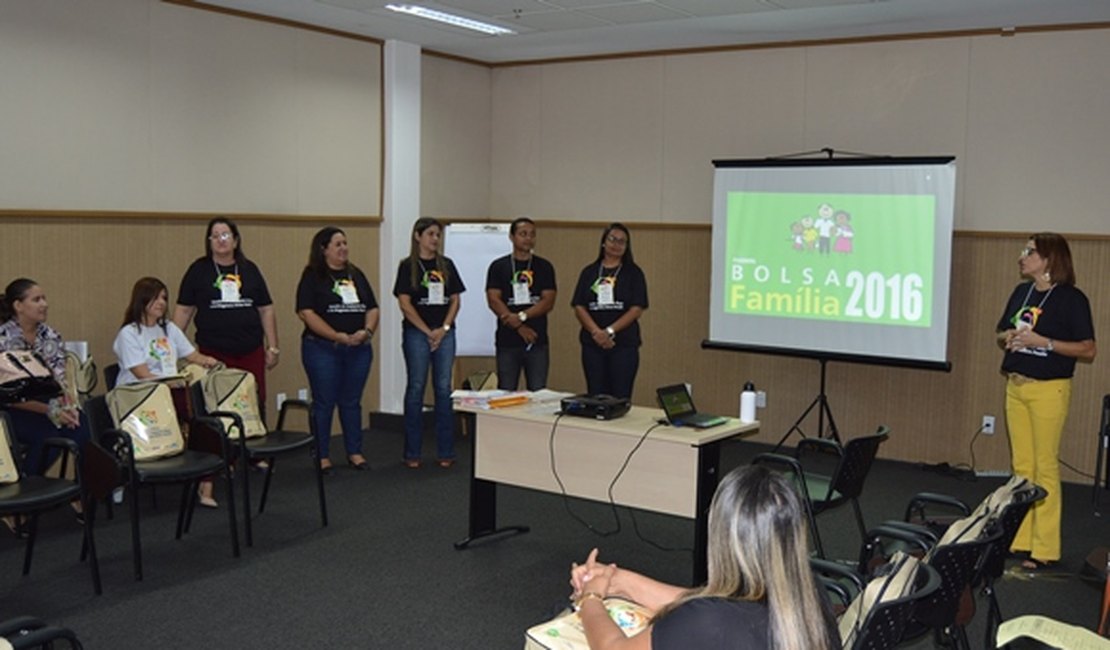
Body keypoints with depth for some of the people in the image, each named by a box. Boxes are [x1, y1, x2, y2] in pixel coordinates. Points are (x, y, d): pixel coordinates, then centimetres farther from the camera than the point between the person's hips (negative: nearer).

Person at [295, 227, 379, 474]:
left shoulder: (356, 274, 13)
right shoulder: (312, 276, -4)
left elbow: (373, 308, 12)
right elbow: (306, 313, -14)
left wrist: (367, 331, -9)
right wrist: (339, 336, -18)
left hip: (358, 349, 5)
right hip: (323, 349, -5)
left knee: (351, 402, 12)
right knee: (324, 403, 2)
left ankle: (354, 452, 21)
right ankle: (322, 456, 12)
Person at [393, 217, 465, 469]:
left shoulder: (447, 265, 10)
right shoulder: (408, 266, -1)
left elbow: (455, 300, 8)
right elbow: (404, 303, -6)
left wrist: (444, 328, -5)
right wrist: (428, 331, -9)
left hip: (444, 333, 3)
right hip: (416, 333, -3)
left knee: (444, 389, 4)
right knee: (416, 389, 1)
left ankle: (445, 452, 10)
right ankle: (412, 453, 8)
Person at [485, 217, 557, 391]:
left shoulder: (544, 267, 8)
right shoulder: (498, 266, 5)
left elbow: (548, 301, -1)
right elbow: (493, 301, -3)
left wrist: (522, 316, -15)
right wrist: (519, 327, -11)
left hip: (537, 341, 1)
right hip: (508, 341, -1)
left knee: (538, 392, 0)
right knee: (506, 392, 1)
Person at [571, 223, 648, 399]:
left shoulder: (633, 273, 4)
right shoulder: (589, 272, 10)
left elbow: (637, 309, -5)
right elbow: (579, 307, 3)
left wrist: (609, 331, -14)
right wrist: (596, 332, -13)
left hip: (624, 344, -2)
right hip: (593, 344, 2)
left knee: (620, 398, -4)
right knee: (595, 397, 3)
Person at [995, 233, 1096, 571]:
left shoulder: (1072, 299, -9)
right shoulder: (1021, 292, 9)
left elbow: (1088, 350, -11)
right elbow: (1001, 334, 20)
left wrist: (1041, 341, -19)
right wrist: (1010, 337, -4)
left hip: (1049, 389, -6)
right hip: (1016, 387, 6)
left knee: (1045, 466, -3)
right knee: (1021, 465, 11)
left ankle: (1044, 549, 4)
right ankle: (1019, 539, 18)